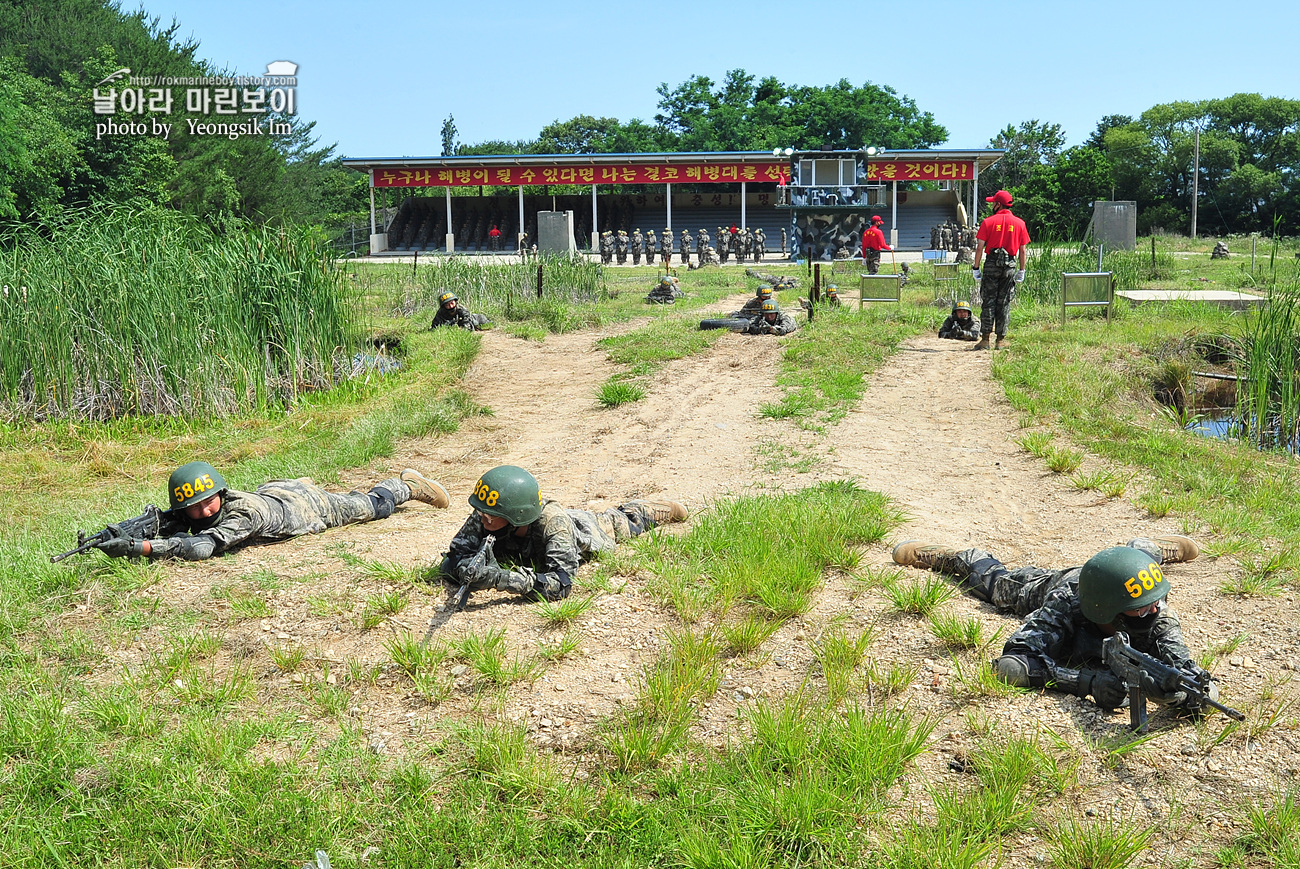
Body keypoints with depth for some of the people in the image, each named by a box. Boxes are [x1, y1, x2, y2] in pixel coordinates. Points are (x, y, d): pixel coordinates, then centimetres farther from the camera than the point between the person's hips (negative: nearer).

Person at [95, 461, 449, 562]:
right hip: (271, 491, 5)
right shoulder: (188, 513, -28)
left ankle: (406, 484, 45)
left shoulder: (241, 511, -47)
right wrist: (143, 531, -52)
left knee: (373, 506, 20)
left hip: (306, 505, -4)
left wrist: (138, 548, -65)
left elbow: (201, 548, -60)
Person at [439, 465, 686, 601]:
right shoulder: (483, 518, -40)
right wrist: (469, 569, -60)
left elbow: (561, 584, -59)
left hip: (587, 530, -3)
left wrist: (501, 578, -71)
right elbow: (450, 562, -36)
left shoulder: (553, 523, -51)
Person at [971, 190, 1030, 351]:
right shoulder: (1019, 223, 7)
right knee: (1004, 304, 6)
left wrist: (976, 268, 0)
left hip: (992, 265, -2)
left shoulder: (988, 222, -1)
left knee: (988, 302, 0)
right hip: (1010, 265, 2)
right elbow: (1023, 250, 6)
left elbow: (980, 247, -5)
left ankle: (985, 339, -4)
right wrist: (1022, 271, 13)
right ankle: (1000, 340, 7)